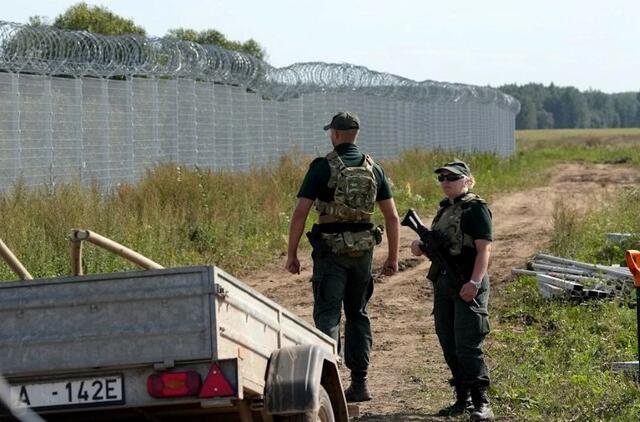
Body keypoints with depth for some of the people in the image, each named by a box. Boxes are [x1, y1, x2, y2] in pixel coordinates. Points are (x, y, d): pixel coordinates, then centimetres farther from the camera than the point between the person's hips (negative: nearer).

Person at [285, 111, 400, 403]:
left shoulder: (322, 167, -8)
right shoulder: (373, 169, 5)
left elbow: (300, 213, -11)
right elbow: (392, 217, 6)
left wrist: (291, 254, -3)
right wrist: (393, 257, 13)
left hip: (331, 250, -4)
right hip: (363, 250, 4)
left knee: (327, 315, -4)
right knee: (358, 314, 16)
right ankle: (360, 383, 18)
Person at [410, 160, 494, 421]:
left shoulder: (476, 208, -8)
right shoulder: (445, 209, 17)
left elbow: (484, 249, -16)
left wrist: (475, 282, -26)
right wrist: (421, 247, 4)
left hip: (467, 286, -9)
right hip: (443, 283, 9)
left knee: (467, 347, -12)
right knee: (449, 347, 11)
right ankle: (463, 399, 19)